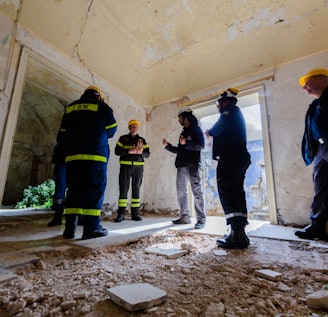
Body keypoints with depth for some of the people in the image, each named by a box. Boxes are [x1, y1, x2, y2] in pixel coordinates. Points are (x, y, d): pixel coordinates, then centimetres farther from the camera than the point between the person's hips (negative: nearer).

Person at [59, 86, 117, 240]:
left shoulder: (70, 108, 19)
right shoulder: (102, 107, 6)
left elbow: (64, 132, 18)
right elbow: (111, 130, 7)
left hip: (72, 154, 5)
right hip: (95, 154, -5)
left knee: (74, 188, 7)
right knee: (95, 188, -5)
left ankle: (70, 227, 7)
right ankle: (91, 227, -7)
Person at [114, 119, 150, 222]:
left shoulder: (142, 140, 13)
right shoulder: (123, 138, 9)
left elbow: (147, 154, 4)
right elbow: (117, 151, -3)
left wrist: (141, 152, -18)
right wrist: (130, 151, -16)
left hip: (138, 167, 2)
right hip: (125, 166, -2)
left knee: (136, 189, 5)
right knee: (123, 188, -4)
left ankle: (135, 213, 12)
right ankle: (121, 213, 3)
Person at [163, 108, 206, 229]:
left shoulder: (196, 129, 3)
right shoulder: (183, 132, 25)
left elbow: (201, 145, -11)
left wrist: (186, 143, -20)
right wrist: (167, 145, 18)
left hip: (192, 165, -8)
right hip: (181, 165, 8)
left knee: (196, 191, -6)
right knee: (181, 192, 5)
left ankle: (201, 219, -1)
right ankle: (185, 217, 13)